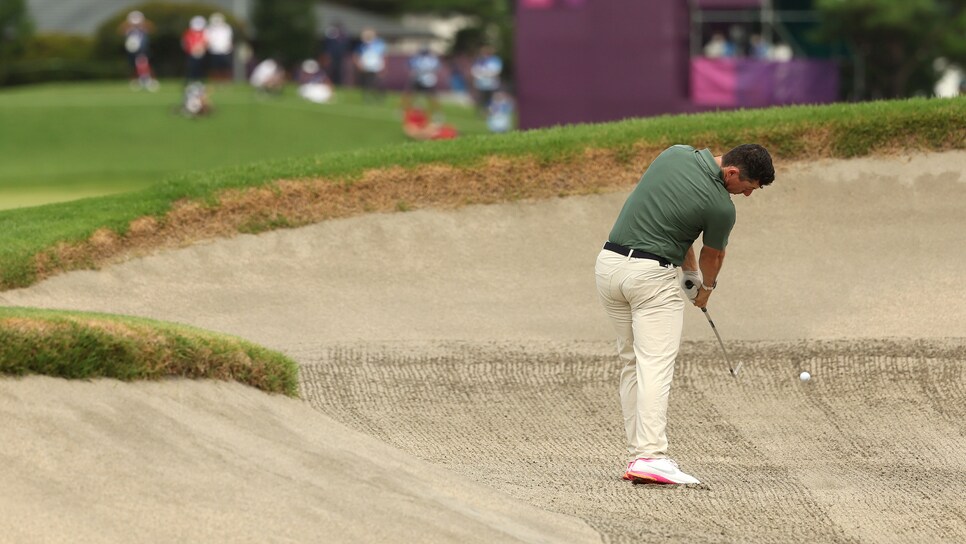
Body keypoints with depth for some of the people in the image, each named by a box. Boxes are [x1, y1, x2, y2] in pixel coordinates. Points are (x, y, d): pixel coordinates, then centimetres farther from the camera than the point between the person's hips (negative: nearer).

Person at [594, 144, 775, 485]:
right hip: (652, 275, -7)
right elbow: (713, 256, 10)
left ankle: (637, 454, 11)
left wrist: (690, 270, 23)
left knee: (632, 364, 13)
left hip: (609, 263, 7)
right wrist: (706, 287, 32)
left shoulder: (675, 153, 6)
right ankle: (650, 457, -23)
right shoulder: (721, 208, -11)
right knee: (655, 367, -11)